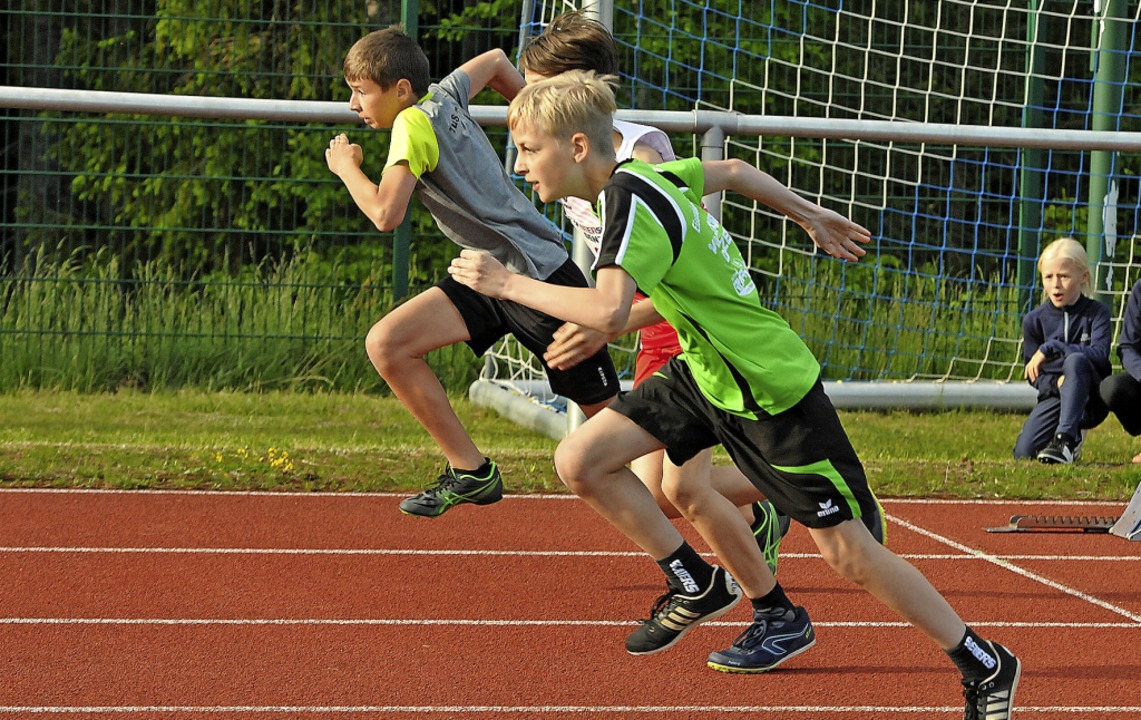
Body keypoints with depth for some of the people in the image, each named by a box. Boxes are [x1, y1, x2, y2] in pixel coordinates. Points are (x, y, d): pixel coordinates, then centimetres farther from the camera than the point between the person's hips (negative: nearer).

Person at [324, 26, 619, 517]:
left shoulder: (413, 123, -16)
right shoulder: (444, 96, 7)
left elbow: (386, 214, -24)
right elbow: (495, 64, 25)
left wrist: (346, 166, -6)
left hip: (540, 274, -9)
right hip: (490, 275, 9)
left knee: (607, 415, -2)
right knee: (386, 344, -6)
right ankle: (471, 472, 0)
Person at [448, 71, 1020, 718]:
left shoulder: (631, 198, -25)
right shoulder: (642, 175, 1)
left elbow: (609, 312, -39)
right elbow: (731, 171, 19)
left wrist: (508, 283, -28)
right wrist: (808, 213, 33)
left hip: (774, 390, -9)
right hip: (707, 373, 9)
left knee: (849, 554, -2)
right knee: (581, 460, -2)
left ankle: (988, 668, 12)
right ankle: (698, 587, 13)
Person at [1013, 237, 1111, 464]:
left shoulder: (1096, 313, -5)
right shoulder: (1034, 320, 1)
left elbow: (1100, 354, -22)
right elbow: (1034, 376, 1)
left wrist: (1051, 348, -26)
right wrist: (1056, 383, -22)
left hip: (1092, 400, -3)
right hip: (1054, 396, 3)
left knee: (1075, 360, -35)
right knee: (1023, 452, -17)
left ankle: (1065, 440, -35)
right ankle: (1074, 434, 16)